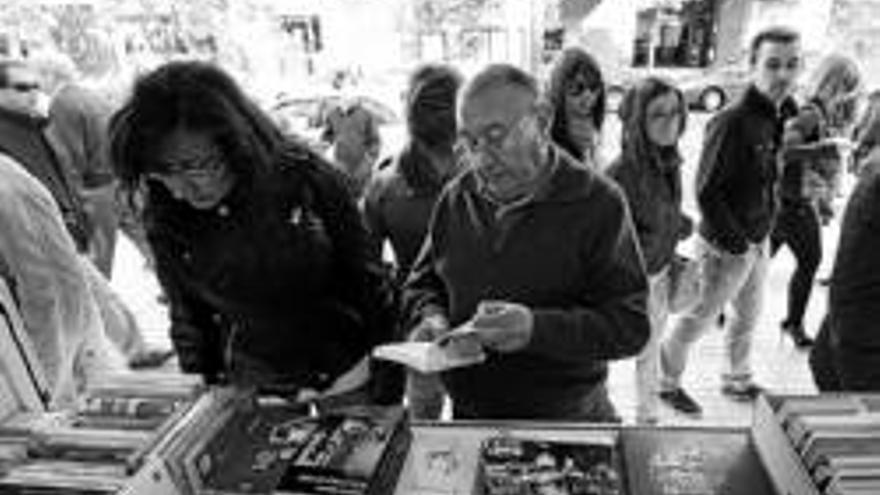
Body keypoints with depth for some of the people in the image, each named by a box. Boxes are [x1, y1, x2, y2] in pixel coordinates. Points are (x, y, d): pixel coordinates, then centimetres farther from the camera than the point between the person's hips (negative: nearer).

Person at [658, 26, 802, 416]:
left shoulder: (780, 117, 3)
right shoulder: (732, 122, -23)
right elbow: (707, 193, -23)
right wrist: (738, 244, -19)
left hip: (758, 241, 8)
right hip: (727, 248, -8)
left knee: (747, 317, 23)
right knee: (699, 319, 7)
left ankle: (738, 381, 44)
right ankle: (666, 383, 28)